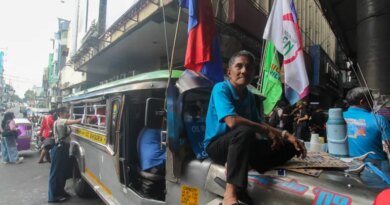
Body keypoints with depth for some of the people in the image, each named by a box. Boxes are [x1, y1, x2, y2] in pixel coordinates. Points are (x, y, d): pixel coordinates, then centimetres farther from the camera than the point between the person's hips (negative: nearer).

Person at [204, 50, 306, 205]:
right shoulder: (221, 88, -14)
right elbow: (232, 121, -28)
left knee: (289, 145, -1)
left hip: (241, 145, 8)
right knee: (245, 131, -38)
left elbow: (258, 125, 12)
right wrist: (267, 130, -18)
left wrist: (286, 135, -4)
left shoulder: (249, 96, 9)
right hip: (217, 145, -7)